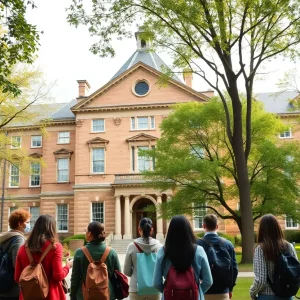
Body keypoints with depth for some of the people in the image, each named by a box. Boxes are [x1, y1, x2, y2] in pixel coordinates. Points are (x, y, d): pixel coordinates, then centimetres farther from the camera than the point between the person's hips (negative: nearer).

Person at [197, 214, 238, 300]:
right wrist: (230, 288, 15)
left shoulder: (197, 244, -12)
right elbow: (234, 268, 1)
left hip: (203, 291, -2)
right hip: (222, 291, 2)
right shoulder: (228, 244, -2)